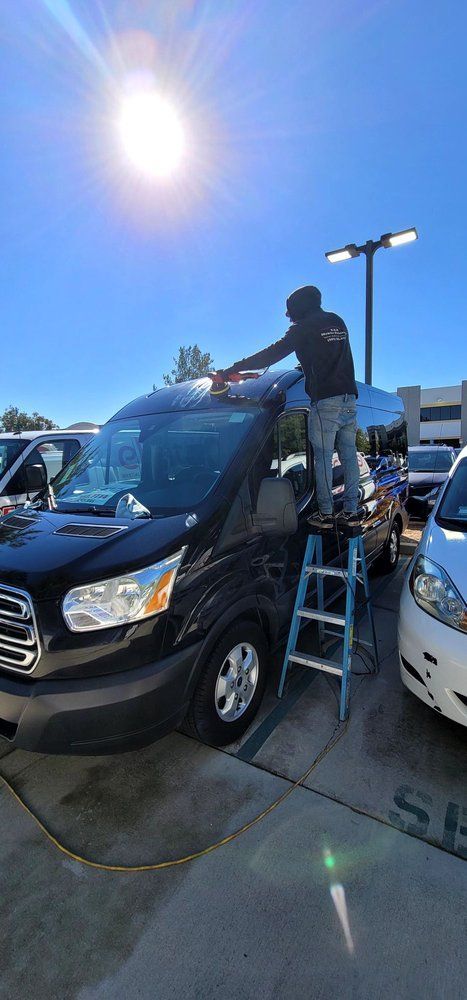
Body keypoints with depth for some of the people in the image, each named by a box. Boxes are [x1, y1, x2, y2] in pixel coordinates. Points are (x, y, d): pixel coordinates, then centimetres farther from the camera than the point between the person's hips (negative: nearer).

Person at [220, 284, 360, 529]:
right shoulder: (338, 322, 21)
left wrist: (233, 369, -5)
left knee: (323, 459, -2)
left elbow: (272, 354, -7)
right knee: (349, 457, 8)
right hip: (349, 400, 7)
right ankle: (351, 512, 11)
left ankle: (325, 513, 0)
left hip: (325, 402, -7)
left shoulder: (304, 328, -1)